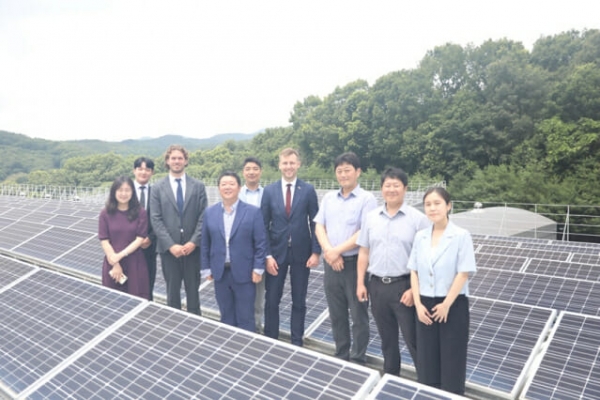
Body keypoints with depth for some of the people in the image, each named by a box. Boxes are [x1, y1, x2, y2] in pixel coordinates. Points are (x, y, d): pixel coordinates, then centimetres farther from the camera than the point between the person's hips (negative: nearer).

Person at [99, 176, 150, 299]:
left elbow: (140, 239, -5)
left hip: (135, 264, 0)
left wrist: (120, 255, -14)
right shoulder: (105, 213, -1)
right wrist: (115, 264, -9)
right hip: (111, 264, 1)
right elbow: (104, 240, -3)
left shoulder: (140, 213, -2)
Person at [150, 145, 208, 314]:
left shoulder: (198, 186, 4)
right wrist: (171, 245, -13)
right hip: (168, 249, 0)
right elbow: (156, 219, -3)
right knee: (172, 291, 10)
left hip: (192, 247, 0)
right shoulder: (158, 188, 3)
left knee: (193, 290, 11)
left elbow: (203, 217, -1)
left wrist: (194, 242, -12)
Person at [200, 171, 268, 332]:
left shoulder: (253, 212, -5)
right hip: (220, 272, 3)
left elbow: (261, 243, -5)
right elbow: (205, 243, 8)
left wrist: (258, 268, -9)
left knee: (245, 318, 7)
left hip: (244, 273, -3)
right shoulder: (209, 212, 4)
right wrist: (206, 268, 5)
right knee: (226, 317, 14)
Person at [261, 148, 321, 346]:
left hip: (301, 253, -1)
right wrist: (267, 255, -8)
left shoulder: (308, 190, -3)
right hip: (276, 252, 1)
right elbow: (264, 225, 0)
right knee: (271, 300, 8)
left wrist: (316, 252, -8)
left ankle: (296, 342, 25)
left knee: (299, 301, 11)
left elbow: (315, 223, -1)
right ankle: (270, 340, 24)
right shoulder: (269, 190, 0)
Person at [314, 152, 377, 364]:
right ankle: (341, 356, 31)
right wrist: (328, 251, -12)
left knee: (358, 315, 6)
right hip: (331, 263, 5)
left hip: (355, 263, -5)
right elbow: (319, 227, 4)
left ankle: (358, 360, 21)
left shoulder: (367, 198, -6)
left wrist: (337, 250, -15)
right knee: (336, 314, 15)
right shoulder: (328, 198, 10)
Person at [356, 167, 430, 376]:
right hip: (377, 285, 4)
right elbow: (364, 252, 9)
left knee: (413, 338, 3)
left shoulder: (417, 218, -7)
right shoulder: (371, 217, 6)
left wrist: (414, 289, -14)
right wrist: (360, 282, 5)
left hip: (404, 286, -4)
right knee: (387, 338, 18)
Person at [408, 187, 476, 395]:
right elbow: (414, 271, 5)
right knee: (427, 359, 12)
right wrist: (418, 303, -4)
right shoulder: (420, 237, 3)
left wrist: (446, 304, -13)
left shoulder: (461, 236, -11)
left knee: (452, 361, 6)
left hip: (453, 305, -4)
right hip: (425, 305, 4)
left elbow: (463, 273, -13)